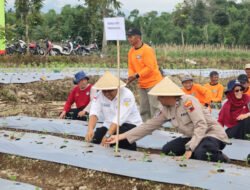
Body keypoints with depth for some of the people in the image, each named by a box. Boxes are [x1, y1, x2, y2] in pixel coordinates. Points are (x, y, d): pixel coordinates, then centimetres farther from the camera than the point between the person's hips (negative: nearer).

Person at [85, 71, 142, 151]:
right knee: (95, 138, -21)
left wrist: (107, 135, -43)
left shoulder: (127, 95, -23)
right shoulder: (99, 95, -9)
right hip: (110, 126, 4)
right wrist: (90, 129, -42)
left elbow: (119, 118, -32)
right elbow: (94, 113, -22)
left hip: (130, 124, -4)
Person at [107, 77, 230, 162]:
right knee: (167, 150, -5)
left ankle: (220, 158, -4)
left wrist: (189, 149, -35)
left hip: (212, 133, -8)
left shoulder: (188, 101, -23)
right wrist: (120, 137, -2)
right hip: (193, 137, 8)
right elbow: (149, 126, 2)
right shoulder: (166, 110, 0)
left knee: (200, 154, -38)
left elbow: (201, 126, -29)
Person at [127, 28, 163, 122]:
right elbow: (131, 67, 11)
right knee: (143, 109, 12)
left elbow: (150, 68, -21)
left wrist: (137, 75, -23)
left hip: (153, 83, -8)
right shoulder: (131, 51, 7)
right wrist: (131, 77, -8)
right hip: (142, 85, 8)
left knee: (155, 108, -7)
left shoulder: (147, 50, -16)